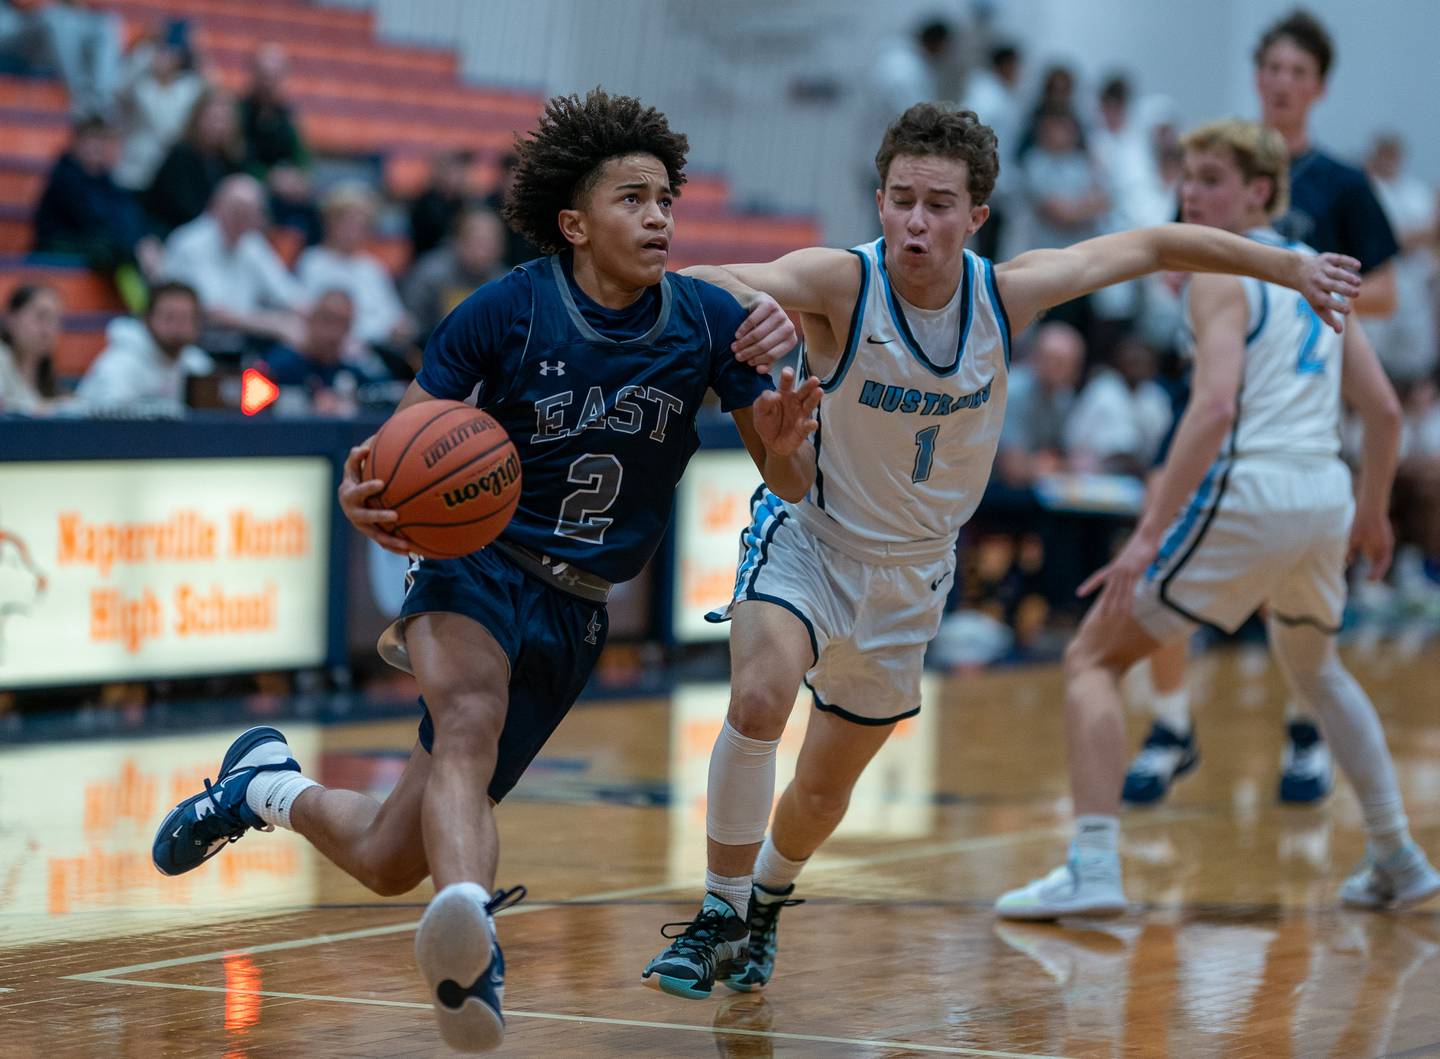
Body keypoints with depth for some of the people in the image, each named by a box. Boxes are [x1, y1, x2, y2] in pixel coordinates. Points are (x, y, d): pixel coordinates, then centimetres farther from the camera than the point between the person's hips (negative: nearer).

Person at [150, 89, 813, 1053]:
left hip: (573, 617, 3)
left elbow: (791, 483, -2)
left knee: (389, 860, 4)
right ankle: (473, 942, -54)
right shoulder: (507, 311, -11)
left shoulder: (705, 321, -4)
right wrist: (365, 495, -28)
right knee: (471, 718, -39)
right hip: (476, 567, -3)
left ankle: (270, 786, 32)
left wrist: (785, 440, -27)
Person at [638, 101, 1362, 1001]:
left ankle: (768, 896, 46)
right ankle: (719, 917, -14)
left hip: (911, 572, 4)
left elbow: (1152, 247, -1)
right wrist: (743, 299, -71)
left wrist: (1289, 267, 9)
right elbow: (728, 284, -46)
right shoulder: (841, 283, -25)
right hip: (807, 533, -4)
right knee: (761, 697, -32)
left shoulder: (1006, 294, -15)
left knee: (826, 788, 14)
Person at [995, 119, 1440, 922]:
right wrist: (1373, 514, 34)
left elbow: (1216, 407, -18)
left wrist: (1148, 536, -22)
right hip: (1326, 495, 7)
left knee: (1094, 658, 2)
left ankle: (1094, 868, -14)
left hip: (1247, 490, -7)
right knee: (1314, 667, 34)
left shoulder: (1221, 276, -4)